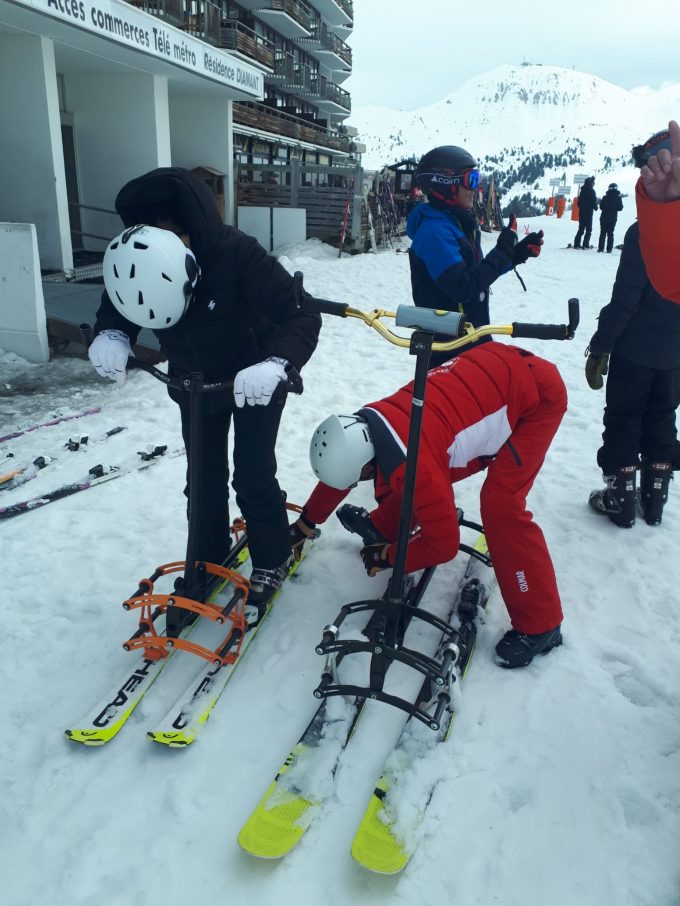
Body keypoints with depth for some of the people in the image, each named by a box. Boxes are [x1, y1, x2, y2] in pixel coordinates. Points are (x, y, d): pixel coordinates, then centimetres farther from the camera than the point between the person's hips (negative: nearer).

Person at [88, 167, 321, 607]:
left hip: (255, 382, -4)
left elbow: (302, 317, -37)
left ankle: (272, 559, 20)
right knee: (204, 480, 9)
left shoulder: (239, 253, -35)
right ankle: (209, 560, 30)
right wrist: (111, 336, -27)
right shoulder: (140, 260, -21)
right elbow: (115, 308, -3)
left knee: (253, 478, -4)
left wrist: (275, 365, -55)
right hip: (195, 384, 5)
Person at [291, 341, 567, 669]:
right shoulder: (365, 424, -8)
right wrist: (306, 523, 23)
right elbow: (338, 470, 12)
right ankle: (384, 526, 36)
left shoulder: (412, 464, -32)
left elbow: (443, 544, -21)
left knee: (500, 505, -16)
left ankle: (539, 626, -3)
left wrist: (387, 557, -6)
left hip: (538, 393, -8)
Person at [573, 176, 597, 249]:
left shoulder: (582, 190, 12)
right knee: (588, 229, -2)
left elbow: (579, 201, 15)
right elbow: (593, 201, -14)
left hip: (581, 212, 7)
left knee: (581, 229, 11)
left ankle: (577, 244, 5)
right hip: (588, 212, -7)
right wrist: (595, 207, 2)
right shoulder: (591, 190, -11)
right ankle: (586, 244, -6)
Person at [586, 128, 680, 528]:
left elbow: (625, 299, -21)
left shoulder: (645, 232, -20)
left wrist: (599, 346, -13)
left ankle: (620, 499, 15)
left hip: (635, 349, -6)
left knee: (623, 421, 8)